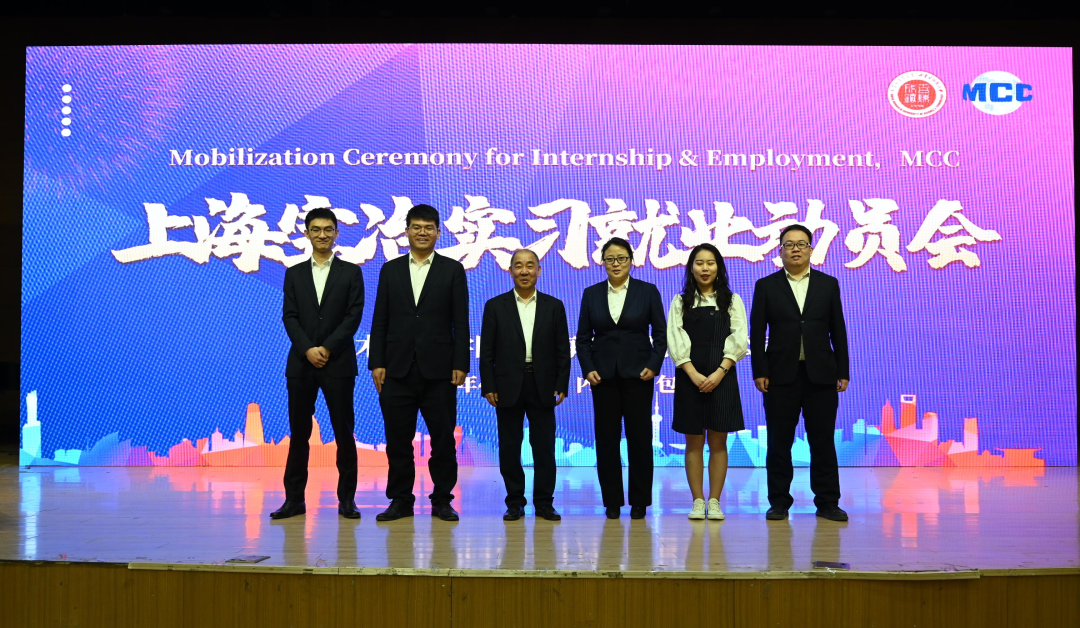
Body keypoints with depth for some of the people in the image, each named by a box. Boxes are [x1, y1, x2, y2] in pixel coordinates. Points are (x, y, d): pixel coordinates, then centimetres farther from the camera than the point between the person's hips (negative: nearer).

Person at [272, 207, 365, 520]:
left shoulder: (351, 272, 5)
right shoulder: (294, 274, 11)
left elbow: (354, 316, -4)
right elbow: (289, 317, 3)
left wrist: (327, 348, -12)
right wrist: (308, 350, -11)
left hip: (338, 363, -2)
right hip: (301, 363, 2)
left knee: (344, 432, 1)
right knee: (298, 433, 4)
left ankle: (347, 499, 9)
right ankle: (294, 498, 12)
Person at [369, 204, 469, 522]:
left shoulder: (452, 269, 5)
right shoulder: (390, 270, 10)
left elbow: (460, 322, 1)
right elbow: (380, 320, 7)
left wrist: (460, 365, -6)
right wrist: (376, 363, 0)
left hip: (438, 369, -1)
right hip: (398, 368, 2)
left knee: (443, 437, 4)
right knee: (397, 439, 5)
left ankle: (442, 499, 15)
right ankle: (400, 500, 16)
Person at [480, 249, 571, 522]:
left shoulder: (554, 306, 7)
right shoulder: (495, 306, 5)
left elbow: (563, 351, 6)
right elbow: (487, 351, 3)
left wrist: (561, 386, -2)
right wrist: (488, 387, -4)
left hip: (542, 387, 0)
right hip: (508, 387, 0)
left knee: (544, 447, 2)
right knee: (509, 448, 4)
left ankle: (544, 503, 12)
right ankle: (515, 503, 14)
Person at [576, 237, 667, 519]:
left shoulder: (648, 291, 3)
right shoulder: (591, 294, 7)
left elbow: (660, 333, 3)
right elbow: (583, 337, 7)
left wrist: (653, 365, -8)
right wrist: (588, 369, -5)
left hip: (637, 372, -1)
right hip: (603, 375, 1)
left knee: (640, 436, 1)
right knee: (606, 438, 2)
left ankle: (640, 501, 12)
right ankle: (612, 501, 11)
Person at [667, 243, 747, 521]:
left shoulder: (732, 301, 8)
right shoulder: (680, 302, 8)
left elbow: (738, 341, 0)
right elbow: (675, 342, -1)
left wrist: (719, 373, -12)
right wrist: (694, 375, -12)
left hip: (722, 378, 0)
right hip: (689, 378, 0)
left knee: (718, 442, 2)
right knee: (694, 442, 2)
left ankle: (714, 501, 7)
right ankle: (697, 501, 8)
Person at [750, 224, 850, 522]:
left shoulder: (828, 284, 8)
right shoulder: (766, 286, 4)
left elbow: (838, 330, 7)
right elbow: (757, 332, 1)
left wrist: (843, 372, 3)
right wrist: (759, 371, -6)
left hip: (821, 374, 1)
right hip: (781, 374, -1)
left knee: (823, 441, 4)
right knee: (779, 441, 3)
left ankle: (827, 502, 13)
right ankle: (779, 502, 12)